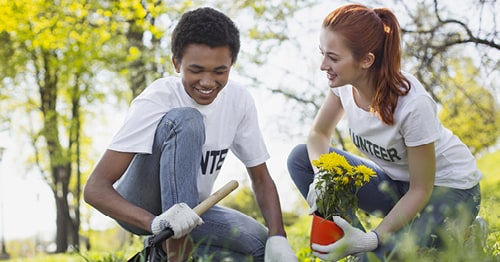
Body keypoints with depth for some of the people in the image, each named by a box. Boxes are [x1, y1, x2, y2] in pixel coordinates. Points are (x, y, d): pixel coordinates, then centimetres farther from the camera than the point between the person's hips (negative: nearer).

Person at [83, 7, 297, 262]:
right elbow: (95, 188, -29)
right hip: (138, 207, -5)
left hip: (190, 208, 6)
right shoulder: (155, 102, -24)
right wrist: (156, 223, -47)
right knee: (185, 120, -30)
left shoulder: (239, 100, -9)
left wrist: (278, 239, -19)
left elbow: (261, 179, -1)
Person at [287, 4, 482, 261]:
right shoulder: (345, 82, -17)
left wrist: (372, 239, -32)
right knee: (300, 158, -11)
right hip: (395, 182, 6)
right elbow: (319, 134, -1)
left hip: (448, 188, -6)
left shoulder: (412, 103, -33)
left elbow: (421, 190, -24)